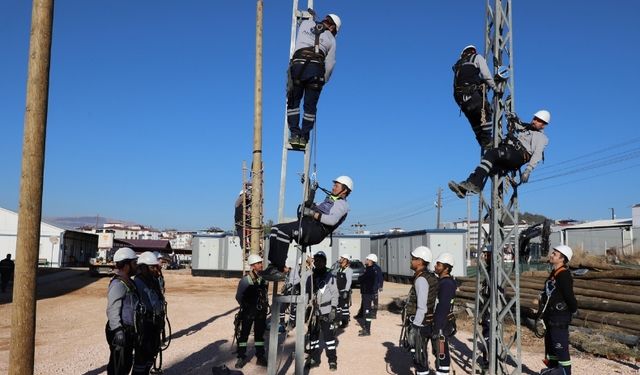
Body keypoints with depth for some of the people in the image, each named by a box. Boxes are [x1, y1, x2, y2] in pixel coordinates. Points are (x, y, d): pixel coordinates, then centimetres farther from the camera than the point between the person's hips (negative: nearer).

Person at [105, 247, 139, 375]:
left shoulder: (127, 282, 11)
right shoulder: (118, 284, -19)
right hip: (121, 333, -9)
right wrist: (118, 331, -24)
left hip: (128, 331, 9)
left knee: (127, 363, 19)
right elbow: (113, 310, -22)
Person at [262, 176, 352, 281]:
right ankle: (273, 265, -12)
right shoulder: (329, 200, 33)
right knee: (276, 229, -6)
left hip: (317, 230, -10)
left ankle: (279, 270, -27)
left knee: (284, 231, -29)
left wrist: (313, 213, -18)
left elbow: (332, 220, -17)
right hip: (306, 222, 10)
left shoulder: (342, 204, 2)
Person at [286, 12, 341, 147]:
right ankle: (304, 137, 5)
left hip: (298, 65, 0)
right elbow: (330, 64, 10)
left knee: (293, 102, 10)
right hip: (316, 69, 0)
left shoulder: (306, 23, 17)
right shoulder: (331, 39, 14)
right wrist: (323, 80, 23)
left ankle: (295, 134, 2)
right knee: (310, 106, 8)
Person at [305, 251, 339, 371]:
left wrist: (333, 309, -13)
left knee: (329, 336, -3)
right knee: (313, 335, 11)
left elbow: (334, 293, -6)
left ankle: (332, 360, 6)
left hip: (326, 311, -5)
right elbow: (307, 294, 14)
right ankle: (314, 359, 23)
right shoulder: (311, 277, 10)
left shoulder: (330, 277, -3)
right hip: (314, 312, 5)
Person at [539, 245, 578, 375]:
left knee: (561, 346, -3)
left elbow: (569, 295, -23)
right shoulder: (554, 273, 11)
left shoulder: (563, 275, -20)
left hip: (560, 317, -10)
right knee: (550, 343, 20)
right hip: (551, 316, 10)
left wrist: (573, 309, -7)